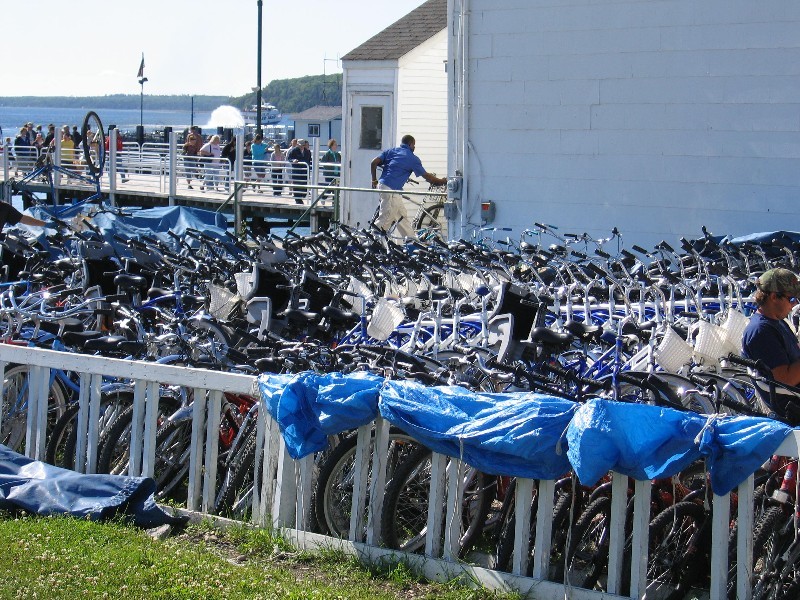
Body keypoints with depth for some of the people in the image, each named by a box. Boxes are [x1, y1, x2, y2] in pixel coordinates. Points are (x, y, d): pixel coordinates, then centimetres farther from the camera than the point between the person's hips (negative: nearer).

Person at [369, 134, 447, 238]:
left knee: (402, 217, 16)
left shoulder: (391, 151, 16)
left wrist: (374, 180, 15)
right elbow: (426, 176, 5)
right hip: (391, 190, -8)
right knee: (384, 220, -7)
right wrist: (441, 181, 19)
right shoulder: (412, 158, 0)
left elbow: (374, 163, 5)